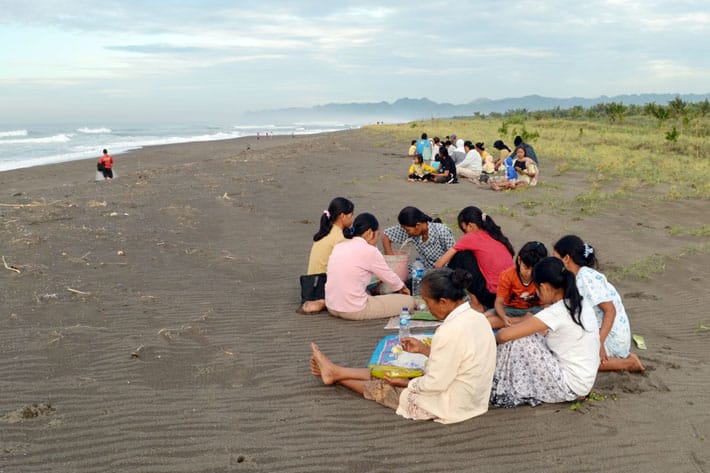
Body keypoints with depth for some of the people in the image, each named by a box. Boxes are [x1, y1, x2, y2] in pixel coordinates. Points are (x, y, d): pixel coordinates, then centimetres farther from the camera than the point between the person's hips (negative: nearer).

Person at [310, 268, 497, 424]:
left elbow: (435, 384, -25)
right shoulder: (477, 318, -3)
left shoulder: (451, 332, -31)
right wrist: (423, 349, 8)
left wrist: (405, 383, -9)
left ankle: (336, 376, 38)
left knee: (382, 387, 13)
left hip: (449, 407, -8)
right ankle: (335, 371, 35)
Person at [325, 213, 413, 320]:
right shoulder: (369, 251, -14)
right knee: (409, 301, 0)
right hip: (355, 311, -8)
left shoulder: (339, 246, 5)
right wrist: (403, 288, 22)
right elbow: (389, 277, -1)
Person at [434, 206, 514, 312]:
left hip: (491, 295, -7)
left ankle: (476, 304, 7)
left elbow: (439, 264, -1)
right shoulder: (495, 235, 13)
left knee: (460, 256, 1)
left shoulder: (470, 238, -6)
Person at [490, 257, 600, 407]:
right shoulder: (581, 304, 1)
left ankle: (503, 391, 6)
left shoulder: (556, 313, -24)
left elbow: (503, 335, -23)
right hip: (584, 381, 9)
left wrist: (495, 338, -3)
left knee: (517, 341, -12)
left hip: (570, 386, -9)